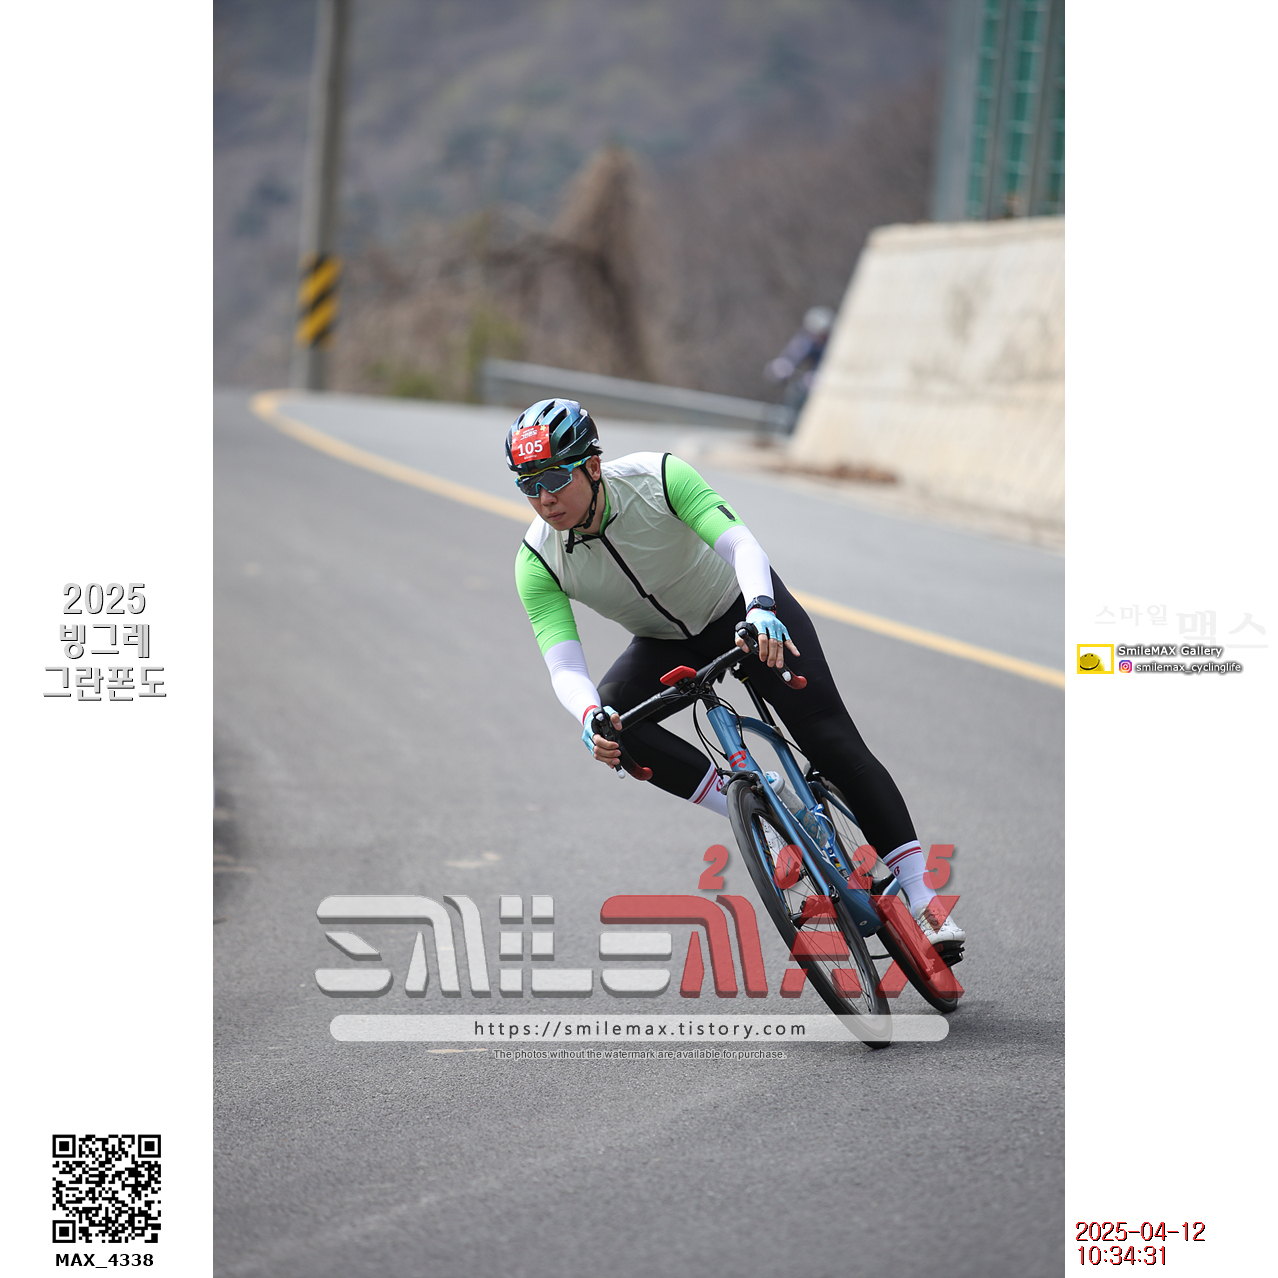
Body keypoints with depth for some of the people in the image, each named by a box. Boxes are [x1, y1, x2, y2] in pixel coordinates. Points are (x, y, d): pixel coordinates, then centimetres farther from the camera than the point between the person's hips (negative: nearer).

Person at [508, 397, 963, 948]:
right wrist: (590, 718, -53)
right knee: (611, 717, -28)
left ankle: (921, 897, -8)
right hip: (666, 644, 3)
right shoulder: (537, 563, -23)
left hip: (746, 609, -3)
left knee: (831, 741, -14)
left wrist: (760, 611, -62)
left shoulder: (658, 477, -30)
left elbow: (740, 543, -41)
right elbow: (563, 665, -31)